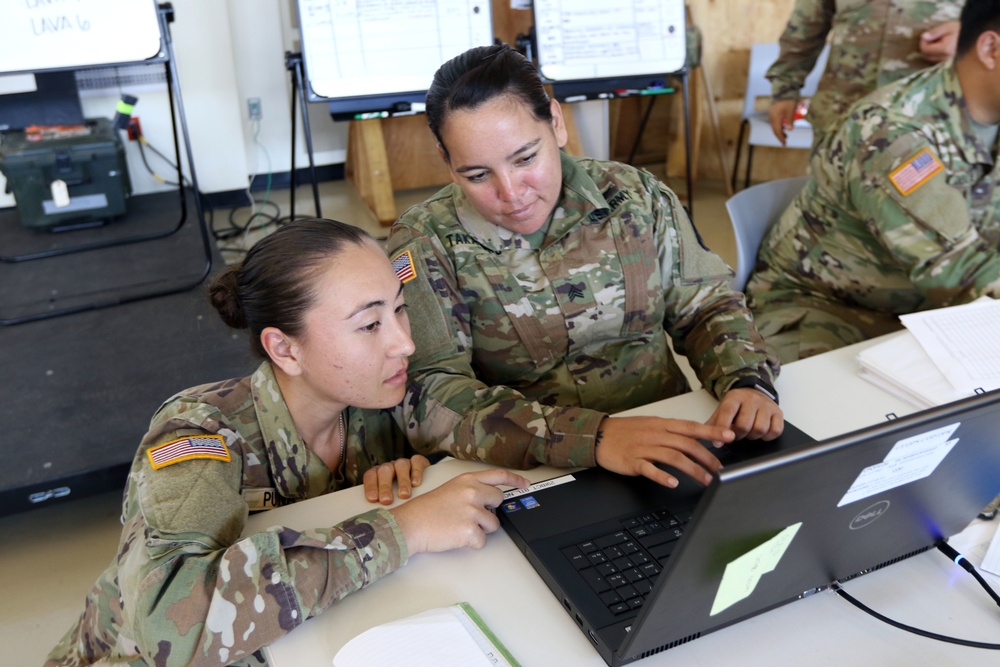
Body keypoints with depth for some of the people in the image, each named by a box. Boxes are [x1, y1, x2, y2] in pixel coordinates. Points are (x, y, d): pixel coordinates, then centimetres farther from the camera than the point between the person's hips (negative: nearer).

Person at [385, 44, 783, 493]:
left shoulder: (634, 196, -1)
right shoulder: (424, 244, -9)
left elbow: (707, 306, 8)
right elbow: (427, 396, -18)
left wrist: (746, 380, -14)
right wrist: (591, 437, -29)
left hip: (670, 443, 3)